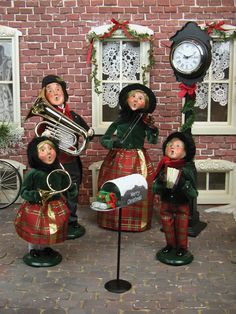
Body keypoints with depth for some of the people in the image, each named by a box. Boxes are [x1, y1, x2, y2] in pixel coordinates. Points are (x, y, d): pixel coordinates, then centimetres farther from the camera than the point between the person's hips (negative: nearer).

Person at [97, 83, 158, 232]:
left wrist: (153, 129, -32)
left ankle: (138, 221, 17)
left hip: (139, 160, 0)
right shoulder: (120, 120, 1)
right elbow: (103, 140, 3)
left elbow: (153, 141, -13)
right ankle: (114, 220, 17)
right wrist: (113, 143, -17)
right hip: (119, 159, 0)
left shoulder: (145, 121, 0)